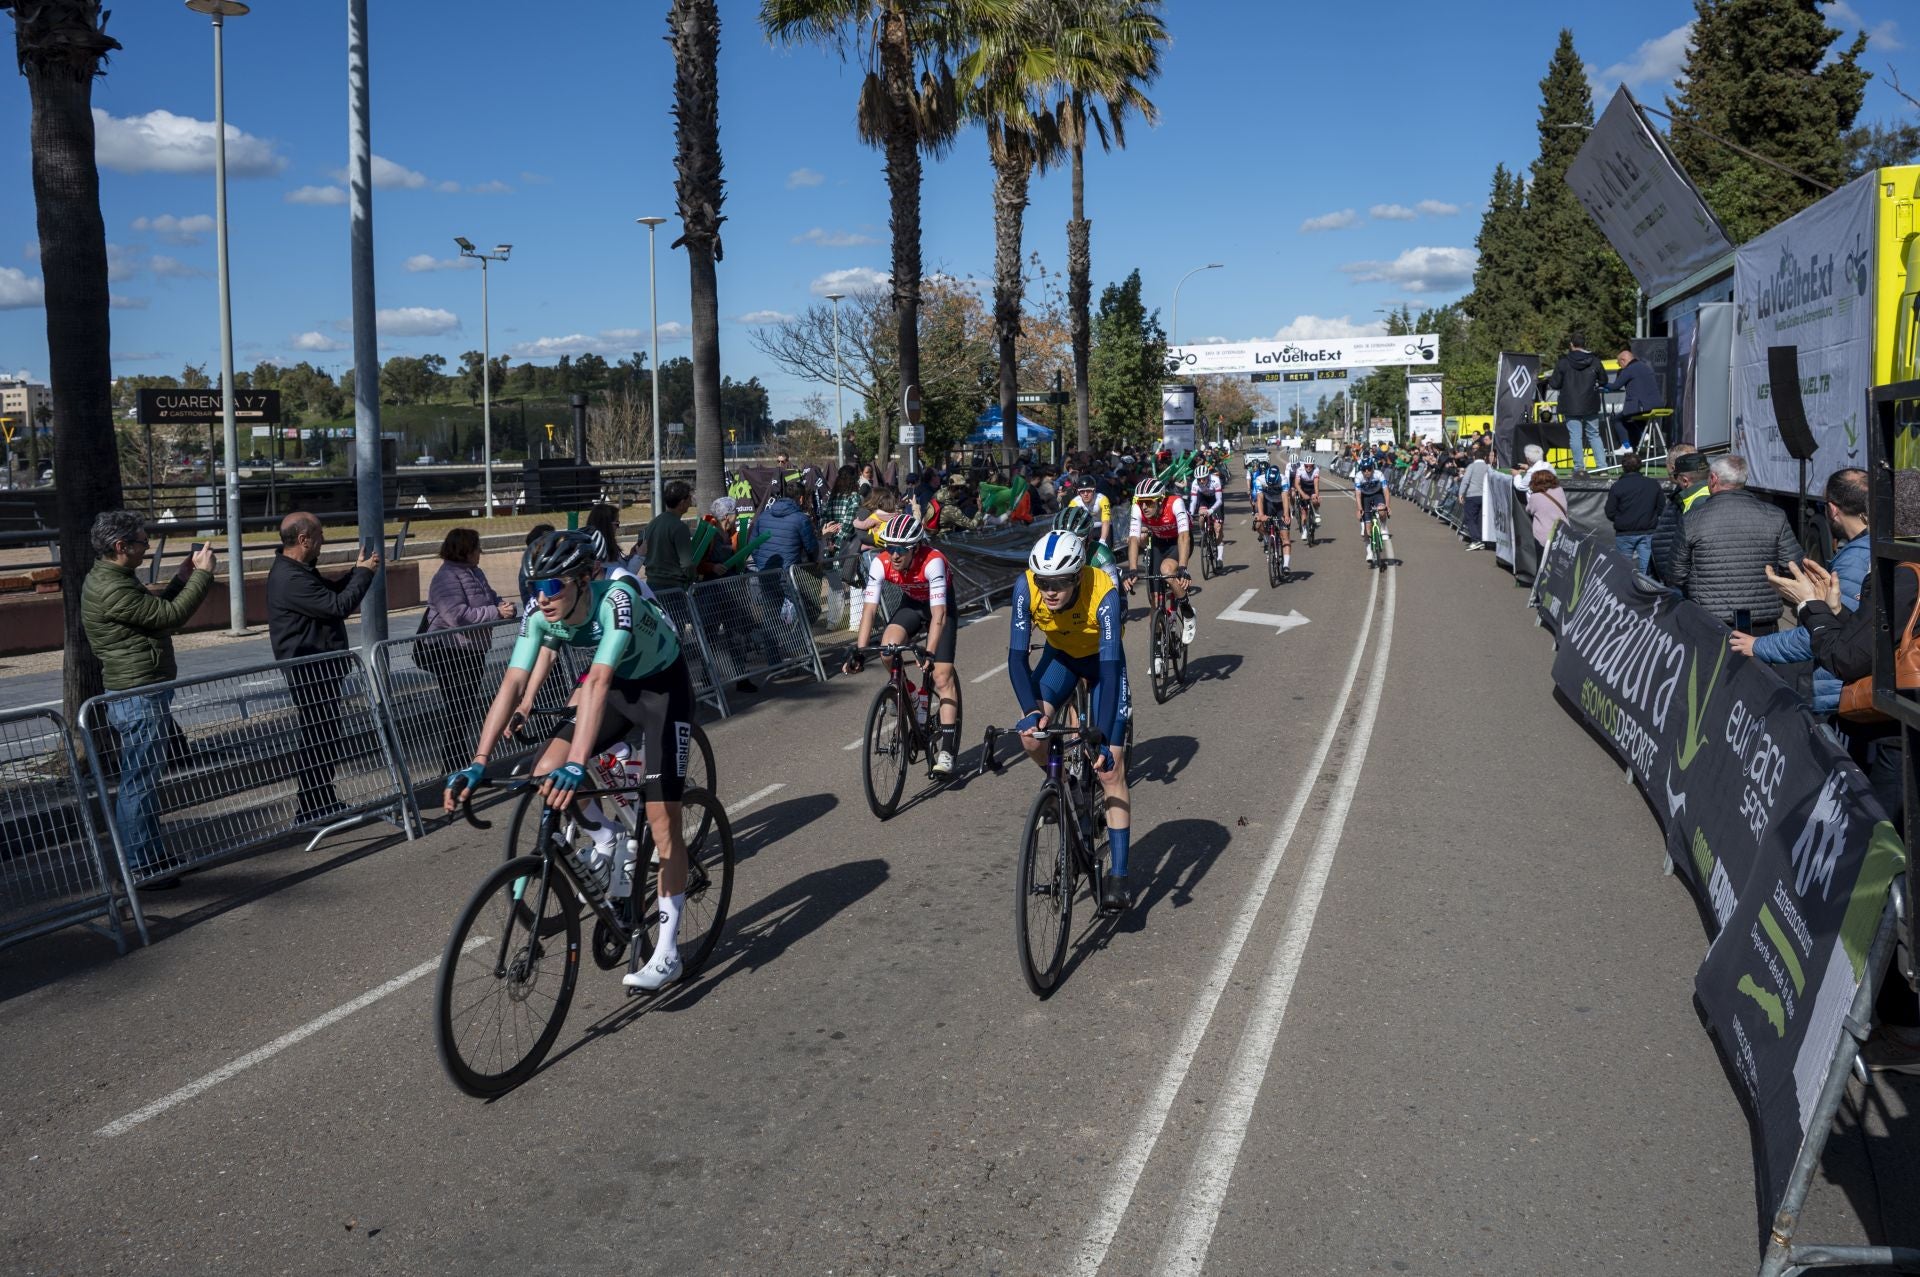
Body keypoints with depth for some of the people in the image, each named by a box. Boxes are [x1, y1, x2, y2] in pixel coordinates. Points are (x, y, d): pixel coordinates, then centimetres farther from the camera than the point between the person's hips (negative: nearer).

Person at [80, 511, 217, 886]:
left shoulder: (110, 579, 13)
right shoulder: (112, 589, -21)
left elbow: (156, 610, 18)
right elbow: (170, 616, -21)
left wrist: (183, 576, 10)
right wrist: (203, 574, -13)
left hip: (137, 695, 11)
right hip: (139, 699, -11)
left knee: (139, 780, 18)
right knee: (139, 782, -4)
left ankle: (149, 857, 30)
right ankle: (142, 867, 4)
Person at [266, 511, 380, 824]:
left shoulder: (297, 571, 13)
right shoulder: (291, 579, -22)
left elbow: (330, 591, 23)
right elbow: (339, 606, -23)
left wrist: (357, 570, 10)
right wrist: (364, 573, -11)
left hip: (318, 668, 11)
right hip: (310, 672, -11)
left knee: (323, 738, 17)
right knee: (318, 740, -6)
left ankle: (324, 804, 26)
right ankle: (312, 811, 1)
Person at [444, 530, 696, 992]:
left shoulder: (616, 600, -36)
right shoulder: (540, 614, -19)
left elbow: (598, 682, -47)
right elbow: (512, 684, -23)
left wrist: (577, 766, -56)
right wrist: (478, 762, -33)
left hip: (663, 686, -5)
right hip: (615, 687, 6)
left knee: (662, 821, -8)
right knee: (546, 773, -16)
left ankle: (667, 951, -1)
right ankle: (607, 843, 12)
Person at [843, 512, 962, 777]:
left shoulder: (932, 561, -36)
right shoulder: (881, 563, -25)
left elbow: (938, 613, -40)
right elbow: (870, 608, -26)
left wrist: (929, 652, -48)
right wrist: (859, 650, -33)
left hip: (939, 607, -4)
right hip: (911, 605, 4)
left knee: (942, 677, -13)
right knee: (888, 649, -26)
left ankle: (946, 751, -13)